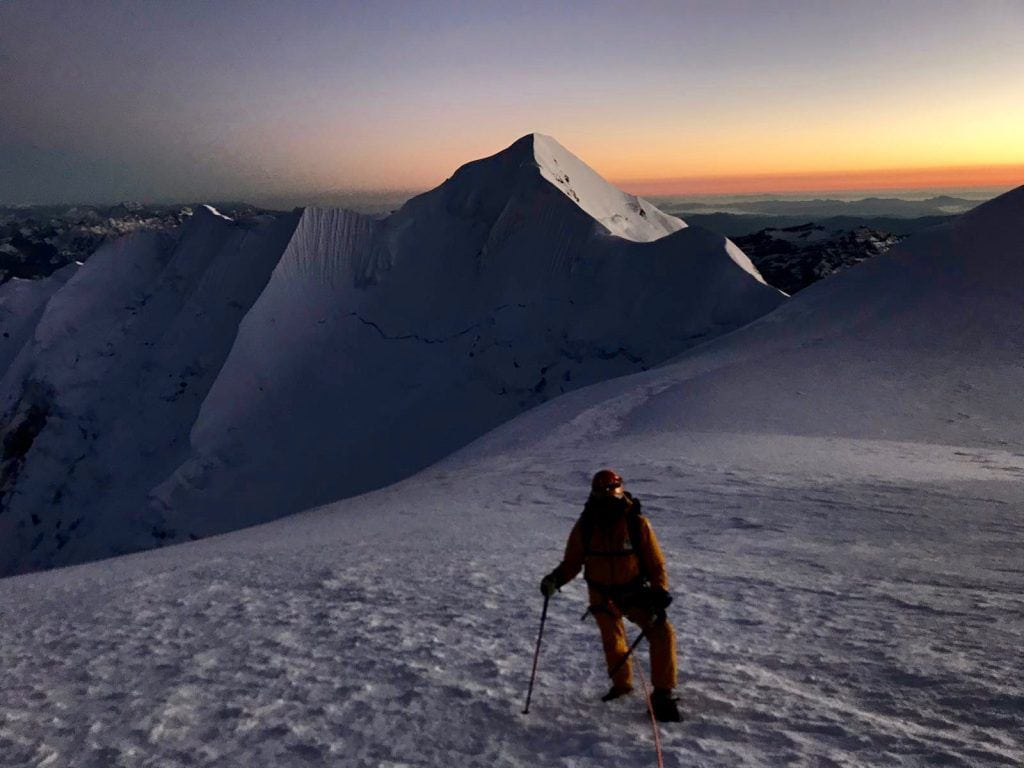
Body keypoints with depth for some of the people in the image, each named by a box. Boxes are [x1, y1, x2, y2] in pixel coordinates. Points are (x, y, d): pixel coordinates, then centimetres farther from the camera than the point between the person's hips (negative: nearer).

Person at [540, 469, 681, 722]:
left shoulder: (636, 523, -16)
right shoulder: (585, 526, -11)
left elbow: (655, 563, -9)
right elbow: (572, 562, -3)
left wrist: (659, 591, -22)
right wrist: (555, 579, -21)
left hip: (634, 592, -2)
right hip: (602, 594, 2)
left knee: (662, 633, -18)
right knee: (612, 639, 17)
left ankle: (662, 693, -6)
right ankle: (621, 682, 44)